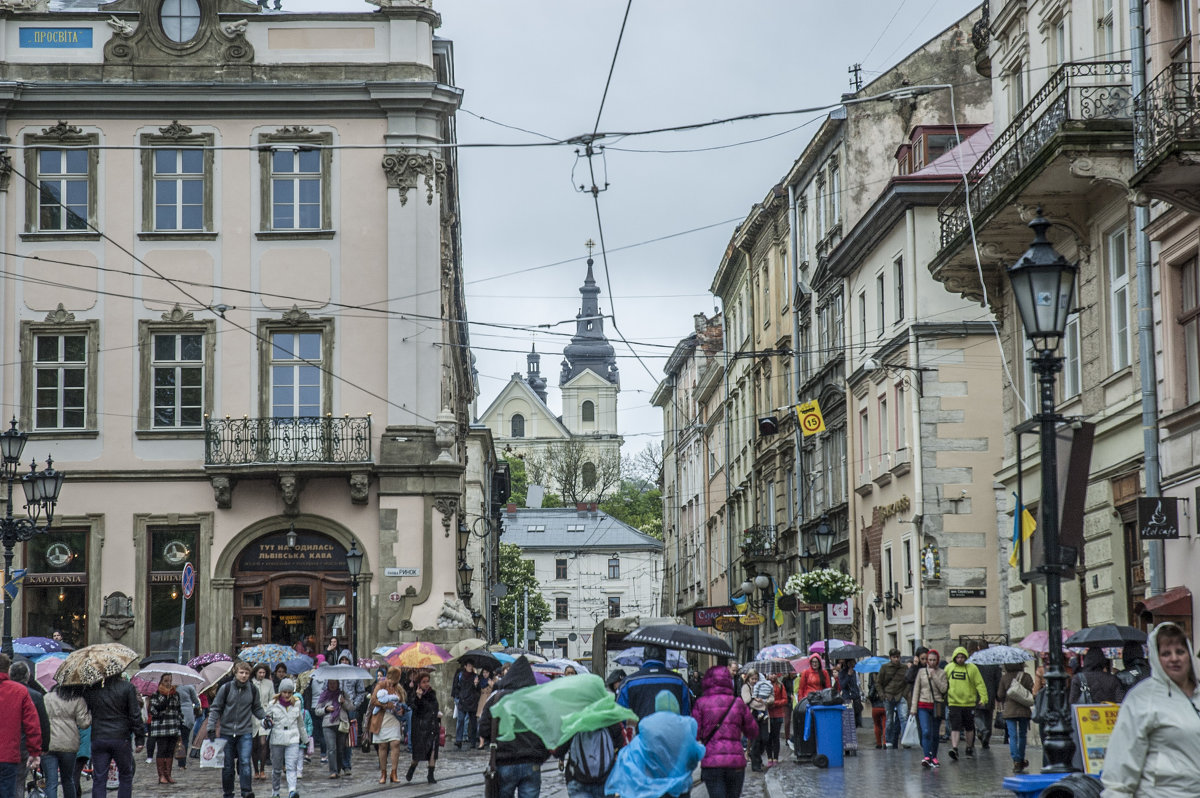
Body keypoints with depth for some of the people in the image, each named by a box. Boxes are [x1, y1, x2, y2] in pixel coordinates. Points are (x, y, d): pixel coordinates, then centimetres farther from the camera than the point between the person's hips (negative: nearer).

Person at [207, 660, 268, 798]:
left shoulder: (252, 690, 3)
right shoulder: (226, 688, -4)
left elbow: (257, 708, 16)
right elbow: (215, 708, 1)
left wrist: (265, 717, -4)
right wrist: (211, 728, -5)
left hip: (245, 733, 0)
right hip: (227, 732, 0)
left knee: (245, 762, -15)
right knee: (227, 766, 6)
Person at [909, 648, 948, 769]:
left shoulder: (941, 673, 5)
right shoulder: (921, 672, 5)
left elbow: (943, 689, -6)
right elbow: (916, 690, 5)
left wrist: (934, 676, -12)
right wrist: (913, 708, 1)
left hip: (936, 706, 1)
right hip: (923, 706, -1)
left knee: (935, 733, 6)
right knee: (926, 732, -15)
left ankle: (934, 757, 19)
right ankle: (926, 757, -23)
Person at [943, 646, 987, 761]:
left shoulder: (972, 668, -4)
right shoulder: (949, 668, 2)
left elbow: (980, 684, -6)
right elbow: (943, 683, 14)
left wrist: (983, 697, -16)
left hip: (969, 703, 0)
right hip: (954, 703, 0)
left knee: (969, 728, 13)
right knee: (955, 727, -11)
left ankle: (969, 748, 29)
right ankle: (954, 749, -18)